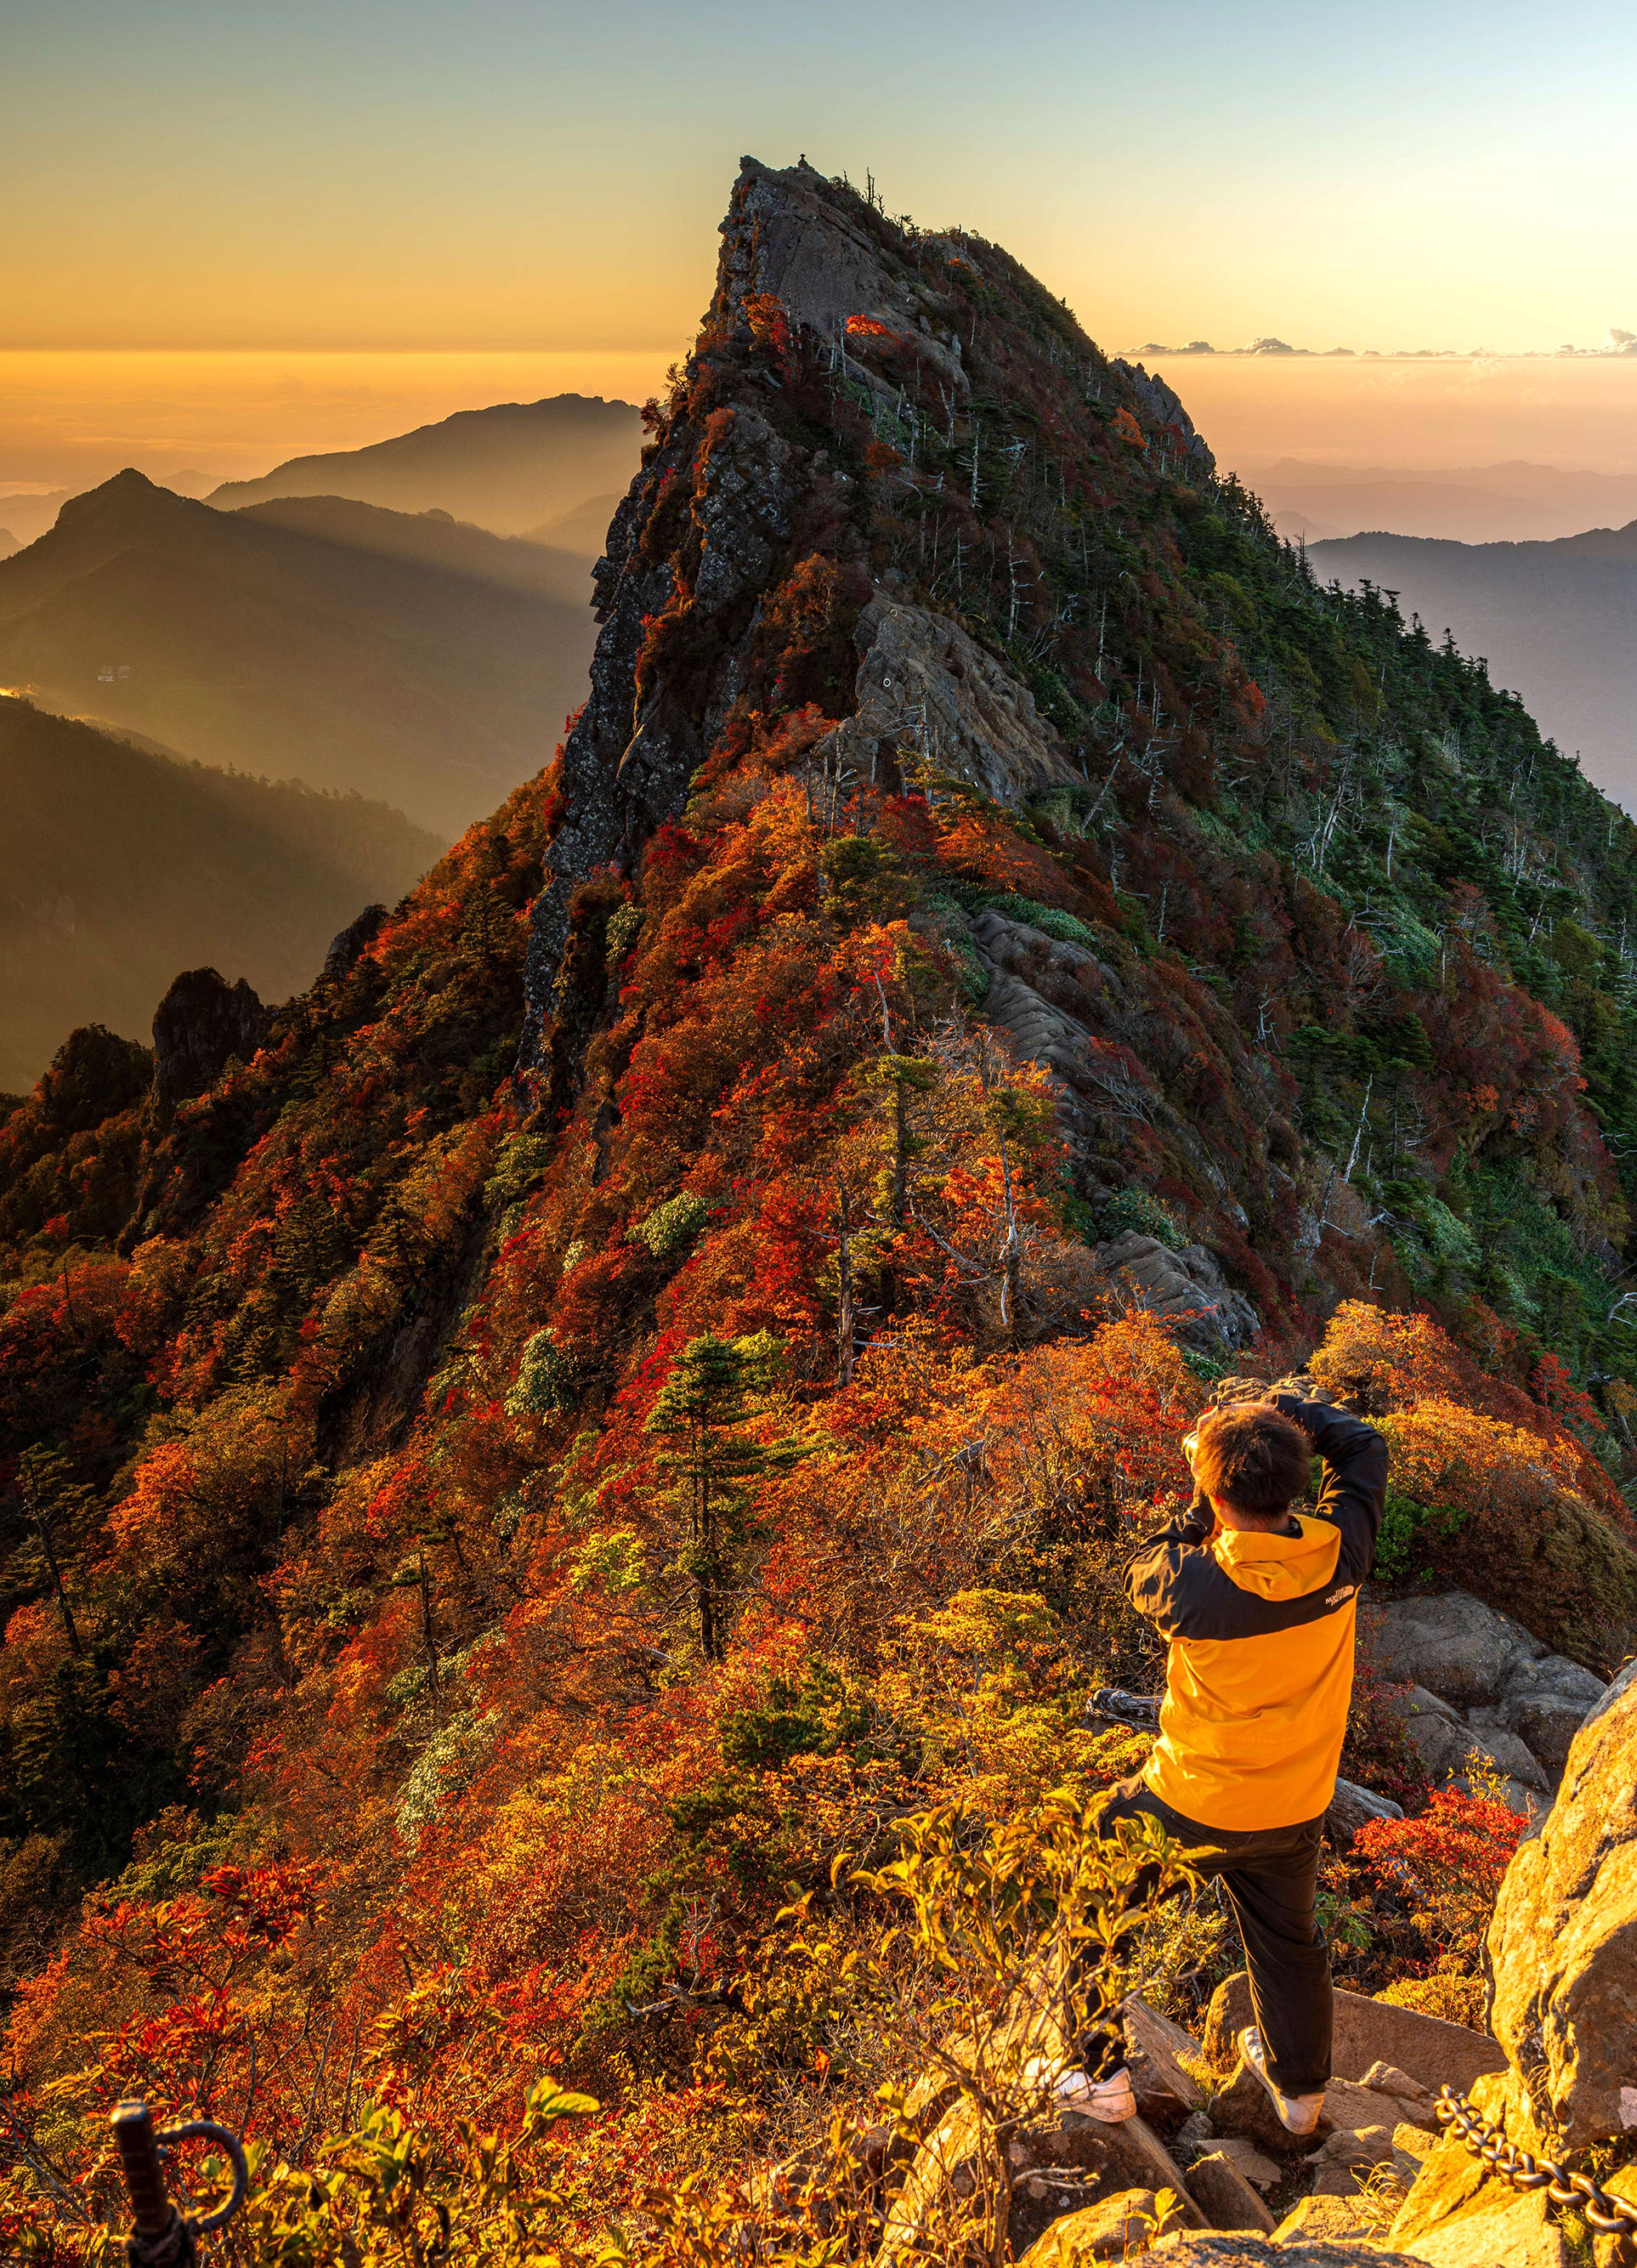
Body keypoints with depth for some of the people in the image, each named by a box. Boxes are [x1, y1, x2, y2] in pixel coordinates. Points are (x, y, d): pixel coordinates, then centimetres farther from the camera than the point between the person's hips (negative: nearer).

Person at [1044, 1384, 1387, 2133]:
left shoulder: (1197, 1584, -33)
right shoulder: (1340, 1553, -21)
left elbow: (1139, 1574, -6)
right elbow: (1365, 1449, -2)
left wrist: (1201, 1510, -5)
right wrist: (1290, 1407, -2)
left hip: (1193, 1809, -4)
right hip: (1295, 1810, 5)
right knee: (1288, 1939, 29)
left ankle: (1105, 2077, 29)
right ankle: (1300, 2088, 51)